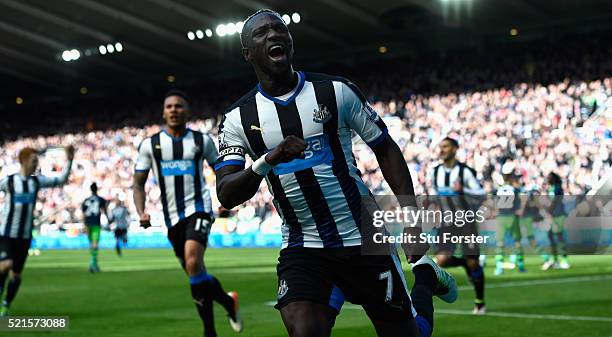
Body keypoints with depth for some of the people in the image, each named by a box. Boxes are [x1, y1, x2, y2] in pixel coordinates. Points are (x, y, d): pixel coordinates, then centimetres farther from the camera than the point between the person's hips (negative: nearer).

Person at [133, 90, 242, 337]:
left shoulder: (202, 141, 5)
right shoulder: (150, 145, 6)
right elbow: (138, 184, 9)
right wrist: (141, 213, -7)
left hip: (198, 209, -3)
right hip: (172, 216, 3)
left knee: (193, 263, -25)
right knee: (196, 276, 6)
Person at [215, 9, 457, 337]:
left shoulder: (336, 91, -3)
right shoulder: (237, 119, -1)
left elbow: (385, 148, 6)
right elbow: (226, 196, -11)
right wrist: (267, 162, -29)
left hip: (363, 235, 0)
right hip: (303, 248, 1)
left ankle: (425, 276, 40)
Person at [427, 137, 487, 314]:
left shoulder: (465, 171, -11)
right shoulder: (435, 172, 4)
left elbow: (481, 192, -12)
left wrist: (463, 189, -26)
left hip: (466, 221, -4)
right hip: (447, 223, 4)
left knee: (473, 262, -4)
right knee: (441, 260, -15)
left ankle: (480, 303, 13)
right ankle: (464, 263, 19)